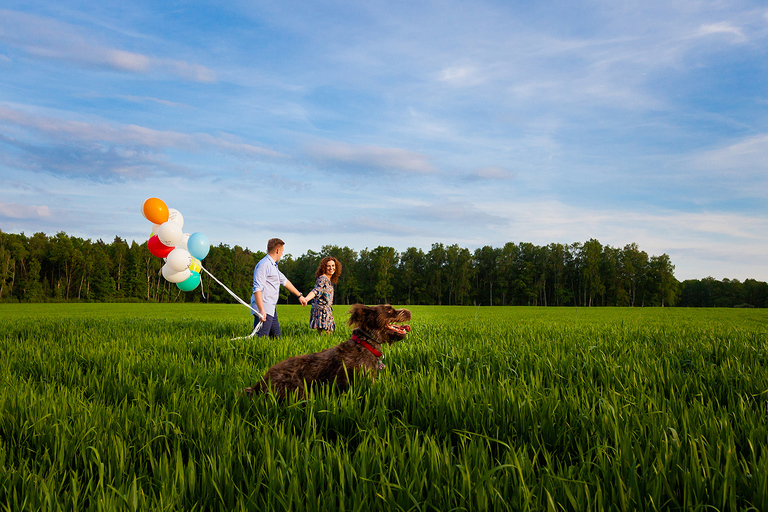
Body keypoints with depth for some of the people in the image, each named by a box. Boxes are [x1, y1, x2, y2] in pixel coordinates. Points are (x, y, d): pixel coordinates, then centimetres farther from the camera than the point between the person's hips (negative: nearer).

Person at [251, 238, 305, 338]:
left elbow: (284, 281, 34)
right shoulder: (264, 265, -13)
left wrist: (299, 295, 41)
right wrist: (261, 310, -27)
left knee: (276, 337, 12)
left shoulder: (273, 266, 20)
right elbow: (257, 289, -21)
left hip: (271, 309, 11)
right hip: (264, 309, -11)